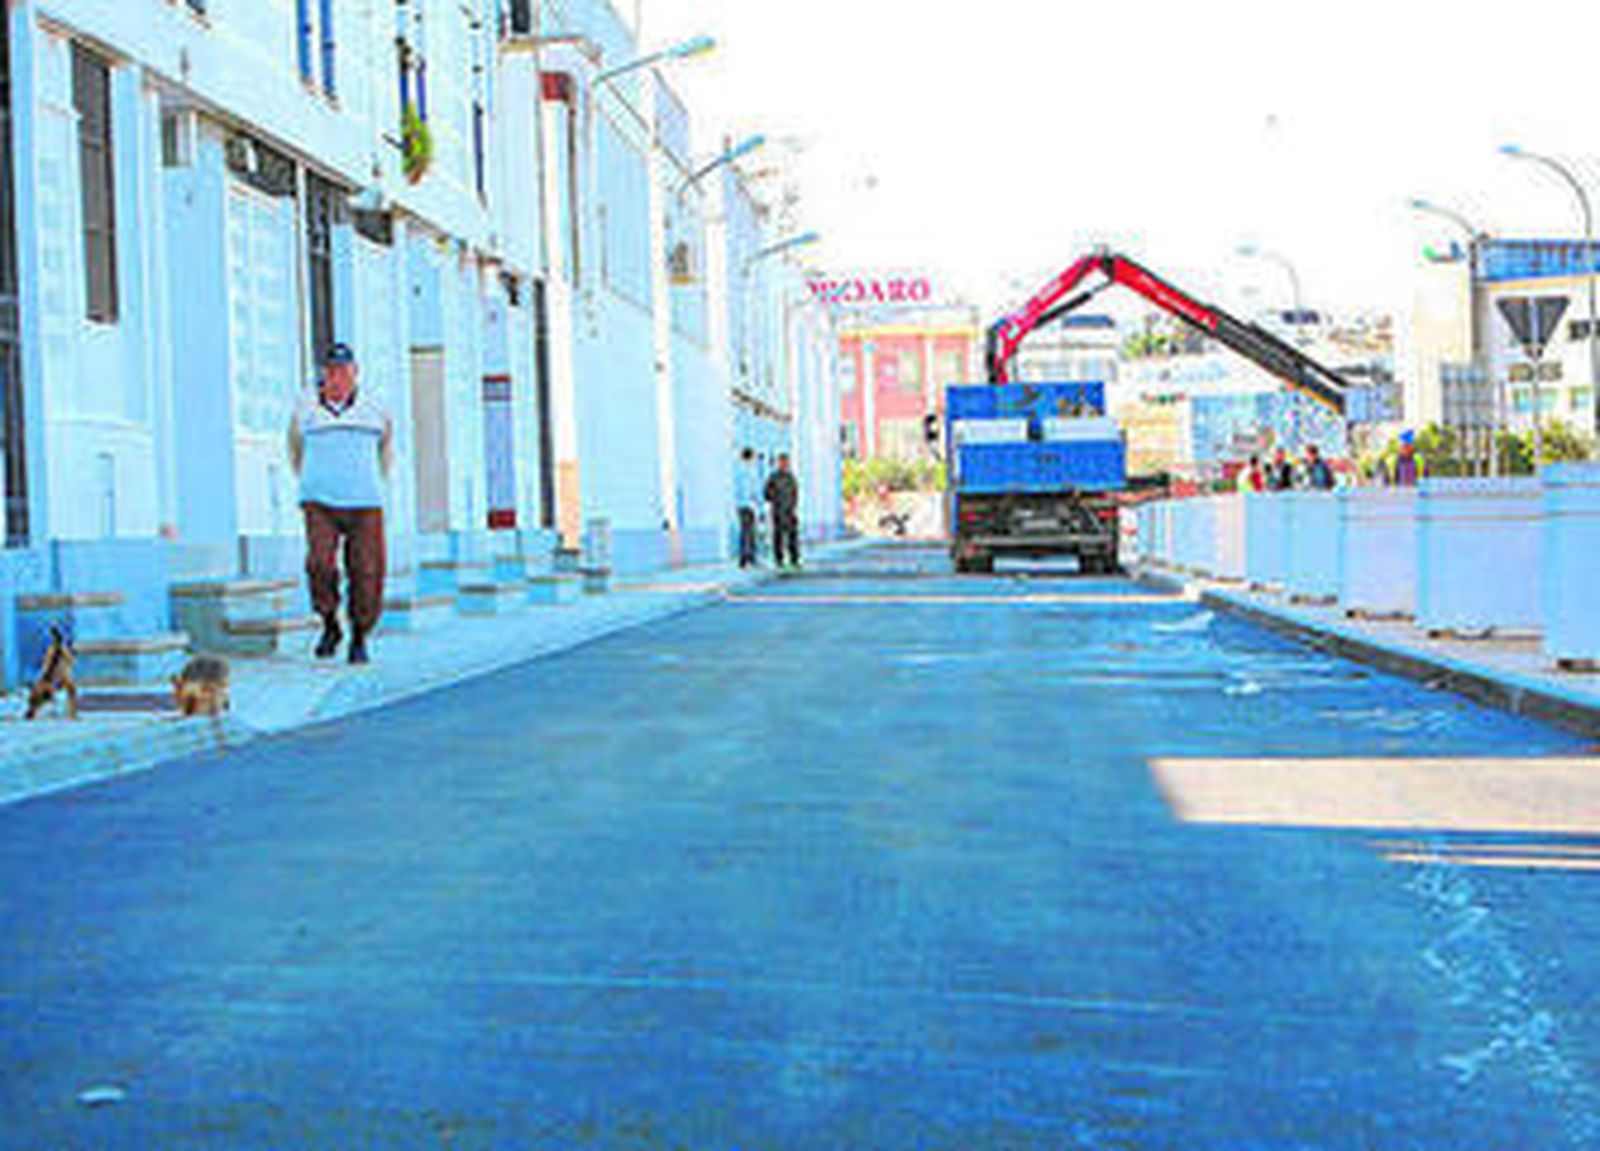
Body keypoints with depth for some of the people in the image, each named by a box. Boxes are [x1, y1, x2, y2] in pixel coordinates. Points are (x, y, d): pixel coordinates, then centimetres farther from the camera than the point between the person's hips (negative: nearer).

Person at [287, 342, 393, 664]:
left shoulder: (372, 408, 7)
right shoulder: (305, 409, 5)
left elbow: (386, 444, 23)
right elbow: (295, 449, 21)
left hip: (364, 505, 1)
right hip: (320, 504, -1)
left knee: (366, 571, -4)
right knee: (320, 563, -19)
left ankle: (359, 638, 13)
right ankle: (330, 625, 3)